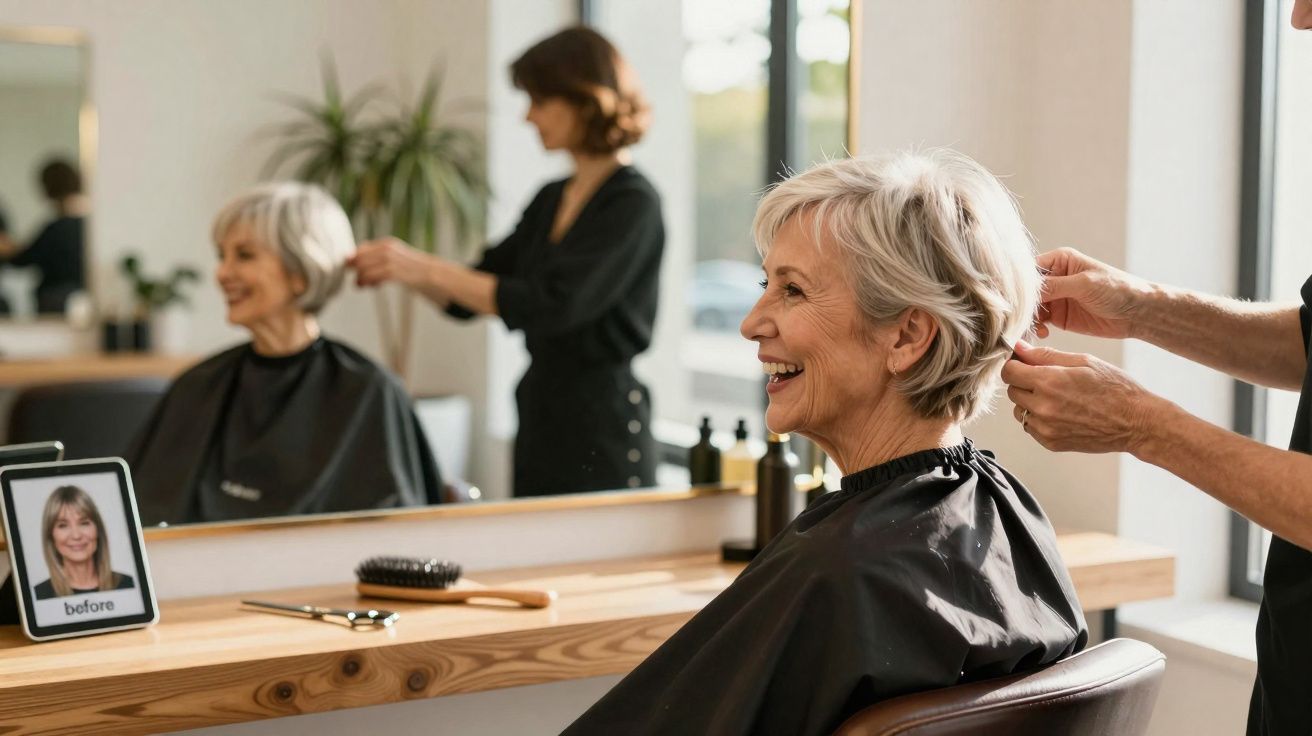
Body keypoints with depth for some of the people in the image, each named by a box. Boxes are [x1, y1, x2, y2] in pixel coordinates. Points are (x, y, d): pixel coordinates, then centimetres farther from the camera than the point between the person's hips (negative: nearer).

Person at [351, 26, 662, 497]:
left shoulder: (632, 203, -13)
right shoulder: (552, 200, 12)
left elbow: (552, 305, -23)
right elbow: (469, 297, 15)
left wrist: (425, 269, -22)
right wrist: (396, 266, -2)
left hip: (601, 436, -8)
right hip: (541, 422, 8)